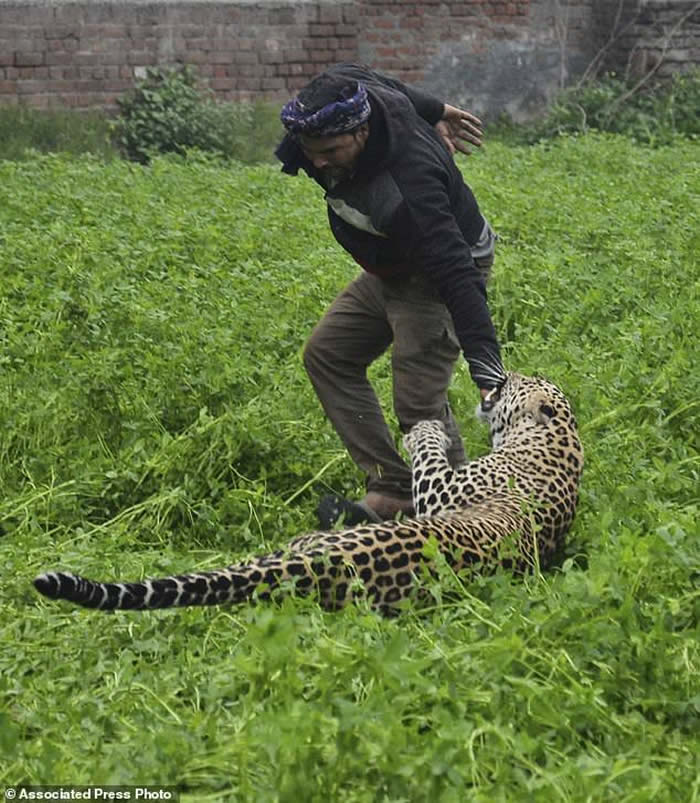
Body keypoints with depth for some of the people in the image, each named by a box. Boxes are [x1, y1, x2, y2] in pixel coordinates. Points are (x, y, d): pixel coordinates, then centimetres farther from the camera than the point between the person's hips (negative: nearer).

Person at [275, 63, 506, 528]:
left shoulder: (408, 187, -42)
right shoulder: (342, 90, -19)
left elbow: (457, 277, -43)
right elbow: (387, 84, 6)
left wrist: (488, 373, -47)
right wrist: (433, 111, 22)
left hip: (439, 271, -10)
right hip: (393, 268, 10)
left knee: (419, 404, -16)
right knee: (327, 355, 8)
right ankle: (394, 492, 4)